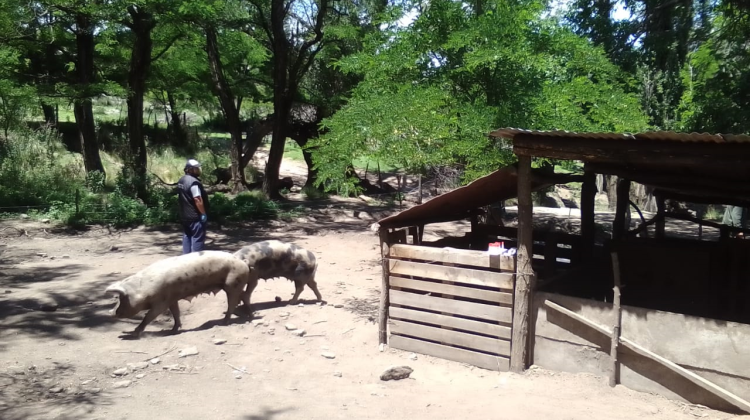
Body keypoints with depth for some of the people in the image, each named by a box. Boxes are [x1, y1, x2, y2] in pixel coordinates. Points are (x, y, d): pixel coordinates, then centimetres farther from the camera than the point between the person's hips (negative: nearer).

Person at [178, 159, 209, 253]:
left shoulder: (181, 181, 12)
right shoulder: (193, 182, -19)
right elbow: (197, 200, -24)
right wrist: (203, 213, -18)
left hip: (184, 216, 10)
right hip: (195, 217, -9)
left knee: (187, 238, 15)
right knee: (197, 239, -2)